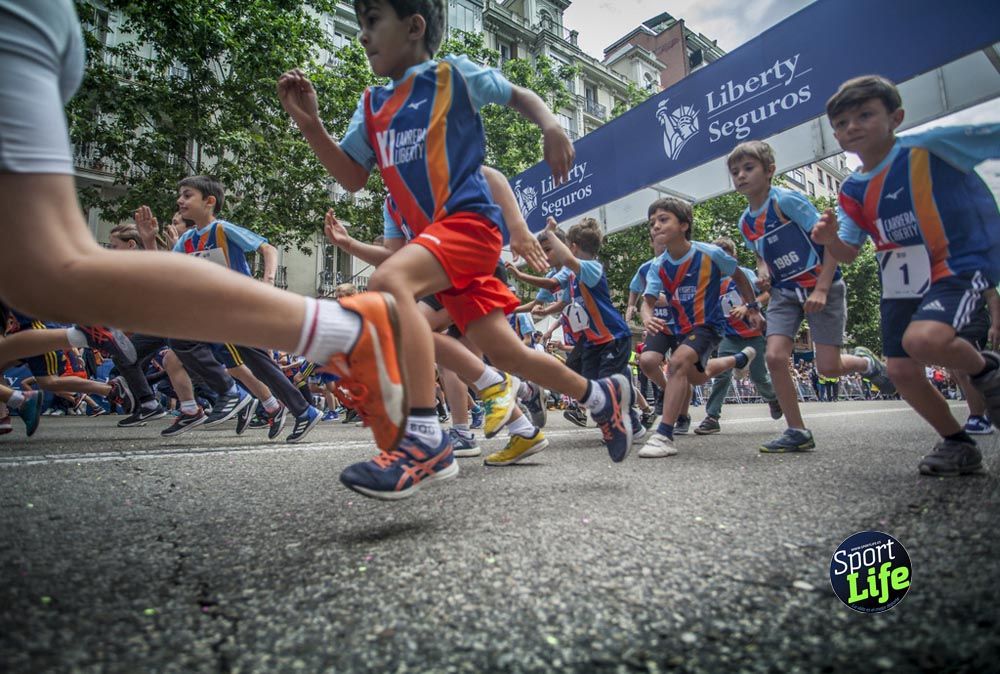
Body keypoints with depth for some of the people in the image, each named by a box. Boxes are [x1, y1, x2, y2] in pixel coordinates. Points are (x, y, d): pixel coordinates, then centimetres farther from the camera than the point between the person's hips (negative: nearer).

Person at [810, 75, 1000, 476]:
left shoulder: (930, 145, -12)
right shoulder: (852, 191, 4)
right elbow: (848, 253, 6)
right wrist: (830, 238, -14)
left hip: (962, 261, -6)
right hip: (902, 281, 6)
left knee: (923, 340, -32)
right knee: (901, 370, 1)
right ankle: (958, 443, 24)